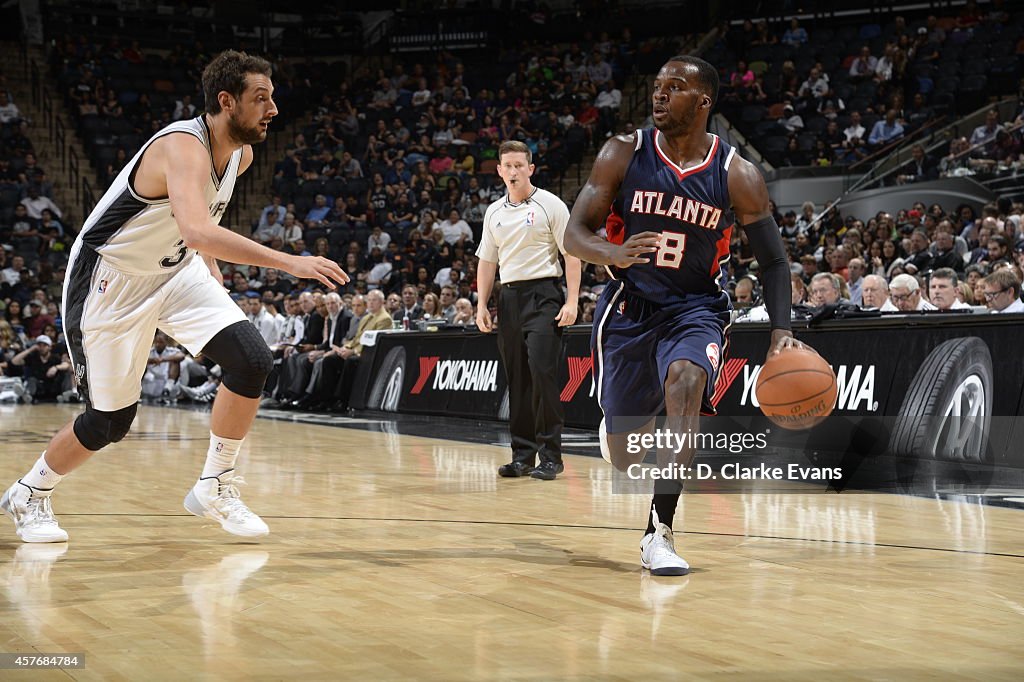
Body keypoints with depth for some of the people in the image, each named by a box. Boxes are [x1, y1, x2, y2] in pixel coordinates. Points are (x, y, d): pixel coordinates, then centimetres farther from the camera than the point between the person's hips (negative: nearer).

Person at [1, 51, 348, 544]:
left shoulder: (242, 153, -2)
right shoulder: (184, 147, -30)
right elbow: (197, 231, -49)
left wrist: (209, 262, 11)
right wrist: (289, 263, -51)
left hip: (176, 271, 7)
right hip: (111, 279, -7)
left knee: (252, 359, -14)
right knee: (111, 420, 2)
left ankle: (215, 486, 1)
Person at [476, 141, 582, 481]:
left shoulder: (549, 204, -2)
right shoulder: (494, 212, 14)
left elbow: (572, 254, -4)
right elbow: (487, 261, 20)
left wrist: (572, 302, -12)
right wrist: (481, 305, 11)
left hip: (543, 294, -5)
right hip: (509, 297, 5)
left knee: (542, 371, -15)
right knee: (517, 379, 6)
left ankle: (551, 456, -9)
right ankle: (523, 455, 12)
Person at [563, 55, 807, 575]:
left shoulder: (737, 176, -10)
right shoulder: (624, 154, -9)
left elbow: (772, 260, -1)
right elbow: (574, 234, -10)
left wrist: (781, 330, -16)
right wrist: (613, 254, -33)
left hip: (696, 308, -1)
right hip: (629, 304, 1)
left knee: (685, 382, -35)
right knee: (625, 458, 6)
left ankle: (659, 532, -27)